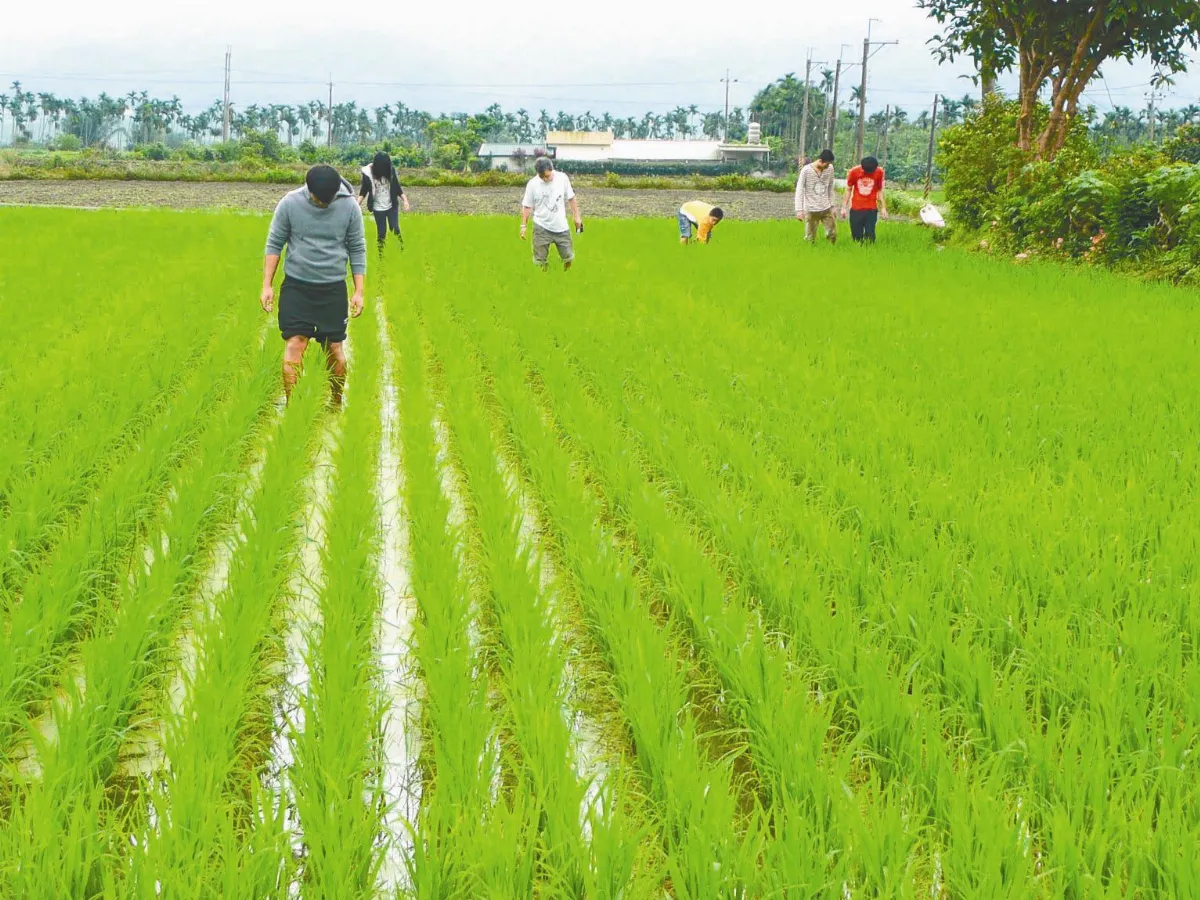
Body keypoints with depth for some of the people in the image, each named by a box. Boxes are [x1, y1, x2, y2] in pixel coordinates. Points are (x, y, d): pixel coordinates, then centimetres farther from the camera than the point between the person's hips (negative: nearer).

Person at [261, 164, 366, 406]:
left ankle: (336, 404, 23)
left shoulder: (350, 207, -5)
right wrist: (267, 286, -2)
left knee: (334, 349, 6)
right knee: (294, 344, -10)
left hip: (333, 288, 1)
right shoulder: (289, 203, -6)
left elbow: (357, 250, 4)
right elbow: (274, 244, 2)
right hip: (296, 286, -1)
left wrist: (359, 291, 2)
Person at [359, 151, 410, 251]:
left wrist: (405, 200, -13)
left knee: (395, 229, -2)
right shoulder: (368, 172, -14)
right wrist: (357, 204, -20)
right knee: (381, 232, 6)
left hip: (392, 206, 1)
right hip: (378, 208, -1)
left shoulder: (391, 170, -10)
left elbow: (397, 187, -2)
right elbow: (363, 191, -6)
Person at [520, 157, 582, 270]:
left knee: (568, 257, 8)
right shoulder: (532, 184, -10)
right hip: (541, 228, -2)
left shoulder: (562, 178, -7)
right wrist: (523, 225, -2)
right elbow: (527, 206, -1)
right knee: (541, 260, -2)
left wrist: (577, 216, 5)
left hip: (561, 227, 2)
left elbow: (571, 198, 5)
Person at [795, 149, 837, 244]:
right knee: (810, 238, 0)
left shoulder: (830, 168, 0)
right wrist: (799, 210, -16)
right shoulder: (806, 170, -12)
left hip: (826, 208, 4)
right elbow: (799, 190, -10)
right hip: (811, 210, -4)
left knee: (832, 234, 2)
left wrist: (831, 205, 13)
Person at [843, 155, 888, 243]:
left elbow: (880, 191, 5)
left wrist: (883, 207, 5)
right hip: (856, 209, 0)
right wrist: (844, 207, 3)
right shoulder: (854, 172, -9)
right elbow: (848, 190, 3)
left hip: (871, 209, 0)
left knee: (870, 235, -5)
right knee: (856, 236, 2)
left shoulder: (879, 172, -7)